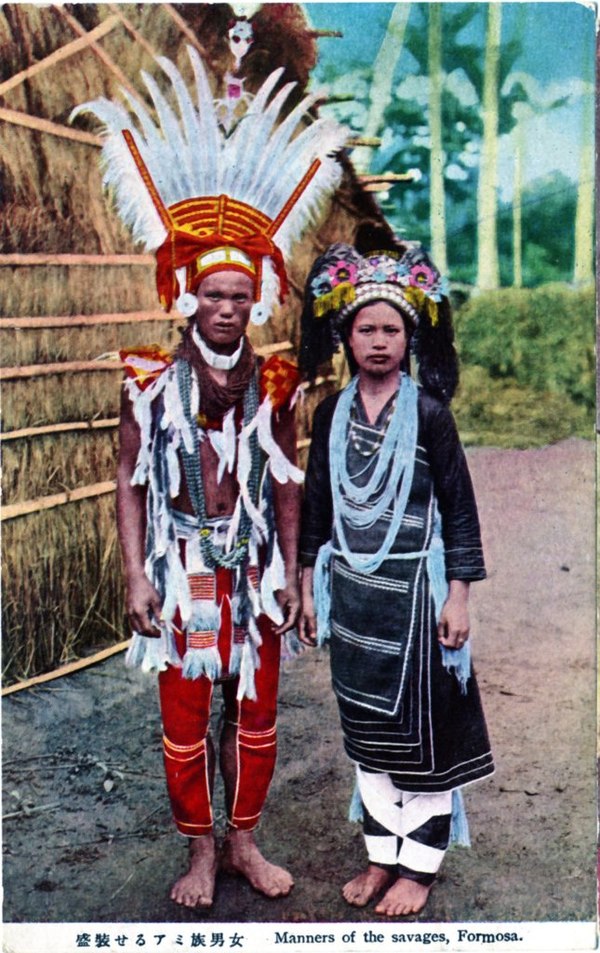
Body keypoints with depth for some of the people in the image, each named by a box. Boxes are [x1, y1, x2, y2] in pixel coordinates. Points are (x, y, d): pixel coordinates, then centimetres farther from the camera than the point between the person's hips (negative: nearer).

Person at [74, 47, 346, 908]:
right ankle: (200, 854, 25)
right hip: (181, 569, -2)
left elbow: (287, 486, 6)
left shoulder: (275, 386, 1)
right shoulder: (150, 383, -4)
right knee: (186, 721, 8)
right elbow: (131, 486, -3)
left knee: (255, 714, 12)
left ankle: (244, 843, 31)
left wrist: (289, 572, 4)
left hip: (253, 569, 2)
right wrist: (136, 577, -8)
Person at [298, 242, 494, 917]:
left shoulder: (428, 413, -8)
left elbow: (459, 507, -6)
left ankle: (419, 864, 24)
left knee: (423, 728, 7)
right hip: (352, 591, 4)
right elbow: (316, 506, 9)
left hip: (414, 588, -4)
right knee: (366, 728, 14)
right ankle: (382, 853, 30)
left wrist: (458, 597, -9)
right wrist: (308, 587, 9)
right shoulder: (332, 414, 3)